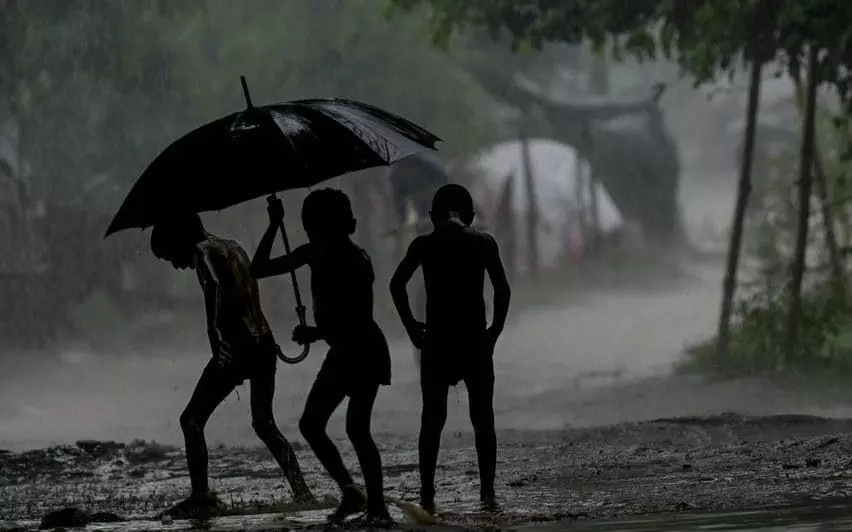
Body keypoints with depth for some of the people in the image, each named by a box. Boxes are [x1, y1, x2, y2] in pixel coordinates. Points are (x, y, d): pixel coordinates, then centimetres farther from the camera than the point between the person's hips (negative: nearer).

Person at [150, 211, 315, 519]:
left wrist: (219, 346, -25)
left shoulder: (206, 252, -4)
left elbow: (217, 289, -20)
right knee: (263, 423, 21)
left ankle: (201, 498, -8)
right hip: (264, 345, 8)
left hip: (235, 348, -8)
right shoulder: (233, 249, 21)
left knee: (192, 420, 0)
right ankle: (302, 492, 13)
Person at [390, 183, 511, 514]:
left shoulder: (424, 245, 2)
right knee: (482, 419, 5)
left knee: (432, 420, 6)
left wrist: (412, 327, 1)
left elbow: (397, 284, -6)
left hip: (437, 341, 1)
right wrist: (495, 330, 1)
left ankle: (427, 496, 1)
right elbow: (502, 289, -6)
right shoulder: (483, 243, 1)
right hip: (475, 341, 0)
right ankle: (487, 493, -2)